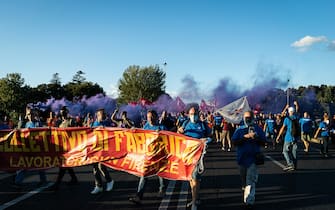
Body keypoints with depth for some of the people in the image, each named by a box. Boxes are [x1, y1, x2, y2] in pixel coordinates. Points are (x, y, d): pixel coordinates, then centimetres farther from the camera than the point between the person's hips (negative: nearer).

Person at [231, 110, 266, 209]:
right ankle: (244, 189, 44)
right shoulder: (239, 129, 4)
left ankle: (249, 201, -12)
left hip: (253, 157, -2)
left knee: (251, 180, -10)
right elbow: (234, 141, -9)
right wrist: (245, 136, -18)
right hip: (242, 157, 2)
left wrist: (256, 137, -16)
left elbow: (263, 142, 2)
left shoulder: (258, 129, 4)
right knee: (243, 178, 18)